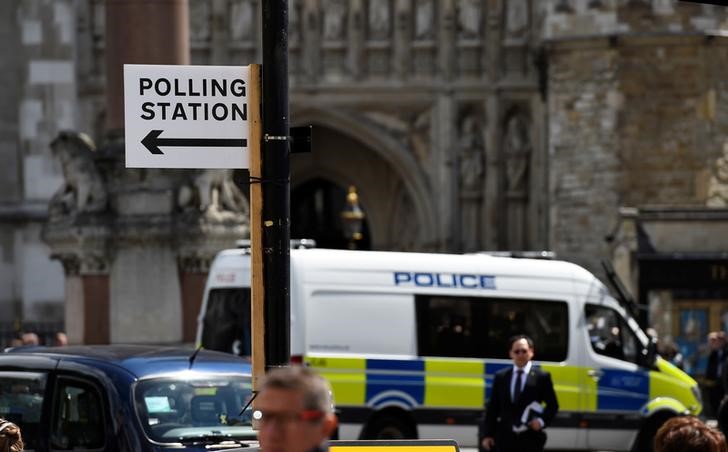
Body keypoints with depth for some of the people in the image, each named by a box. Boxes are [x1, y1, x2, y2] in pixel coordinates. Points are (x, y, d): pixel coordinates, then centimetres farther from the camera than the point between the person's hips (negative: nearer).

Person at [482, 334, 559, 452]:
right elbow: (492, 408, 9)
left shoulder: (542, 377, 3)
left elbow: (552, 405, 7)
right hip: (505, 437, 2)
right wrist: (487, 435, 3)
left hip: (530, 438, -2)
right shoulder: (501, 376, 9)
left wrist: (542, 420, -10)